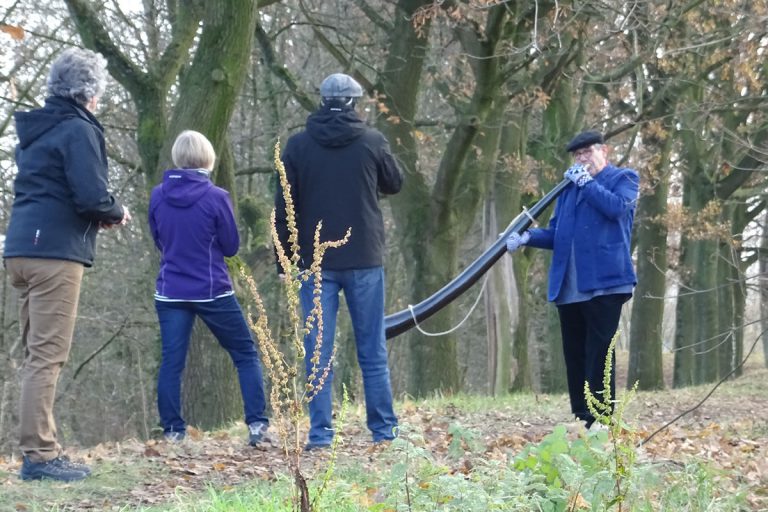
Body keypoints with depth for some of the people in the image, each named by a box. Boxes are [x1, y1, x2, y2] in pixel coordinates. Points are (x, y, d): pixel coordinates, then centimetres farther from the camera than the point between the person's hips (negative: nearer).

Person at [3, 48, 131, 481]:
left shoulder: (37, 130, 18)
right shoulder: (79, 130, -8)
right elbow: (93, 197, -17)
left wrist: (100, 214, 16)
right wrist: (118, 214, 4)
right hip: (56, 254, -9)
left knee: (39, 355, 12)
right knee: (48, 356, -7)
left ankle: (42, 449, 16)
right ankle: (40, 455, -7)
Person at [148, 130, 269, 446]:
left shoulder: (158, 196, -2)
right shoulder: (216, 197, -13)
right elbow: (231, 246, -3)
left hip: (170, 292, 3)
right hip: (213, 292, -3)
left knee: (171, 362, 7)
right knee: (246, 354, 10)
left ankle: (172, 431, 5)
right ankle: (257, 424, 4)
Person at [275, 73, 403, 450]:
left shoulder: (298, 146, -1)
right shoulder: (372, 142, -2)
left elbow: (284, 208, 0)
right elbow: (395, 184, 14)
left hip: (316, 262, 0)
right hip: (364, 260, 0)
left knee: (318, 351, 2)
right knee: (372, 351, 8)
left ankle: (320, 433, -1)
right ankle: (384, 429, 10)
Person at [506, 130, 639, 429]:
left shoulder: (623, 178, 7)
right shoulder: (569, 187, 24)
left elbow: (617, 207, -15)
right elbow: (556, 233, 19)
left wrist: (587, 182, -6)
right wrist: (526, 237, 1)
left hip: (604, 282, -6)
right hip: (568, 288, 6)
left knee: (598, 354, -8)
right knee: (574, 356, 7)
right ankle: (581, 420, 12)